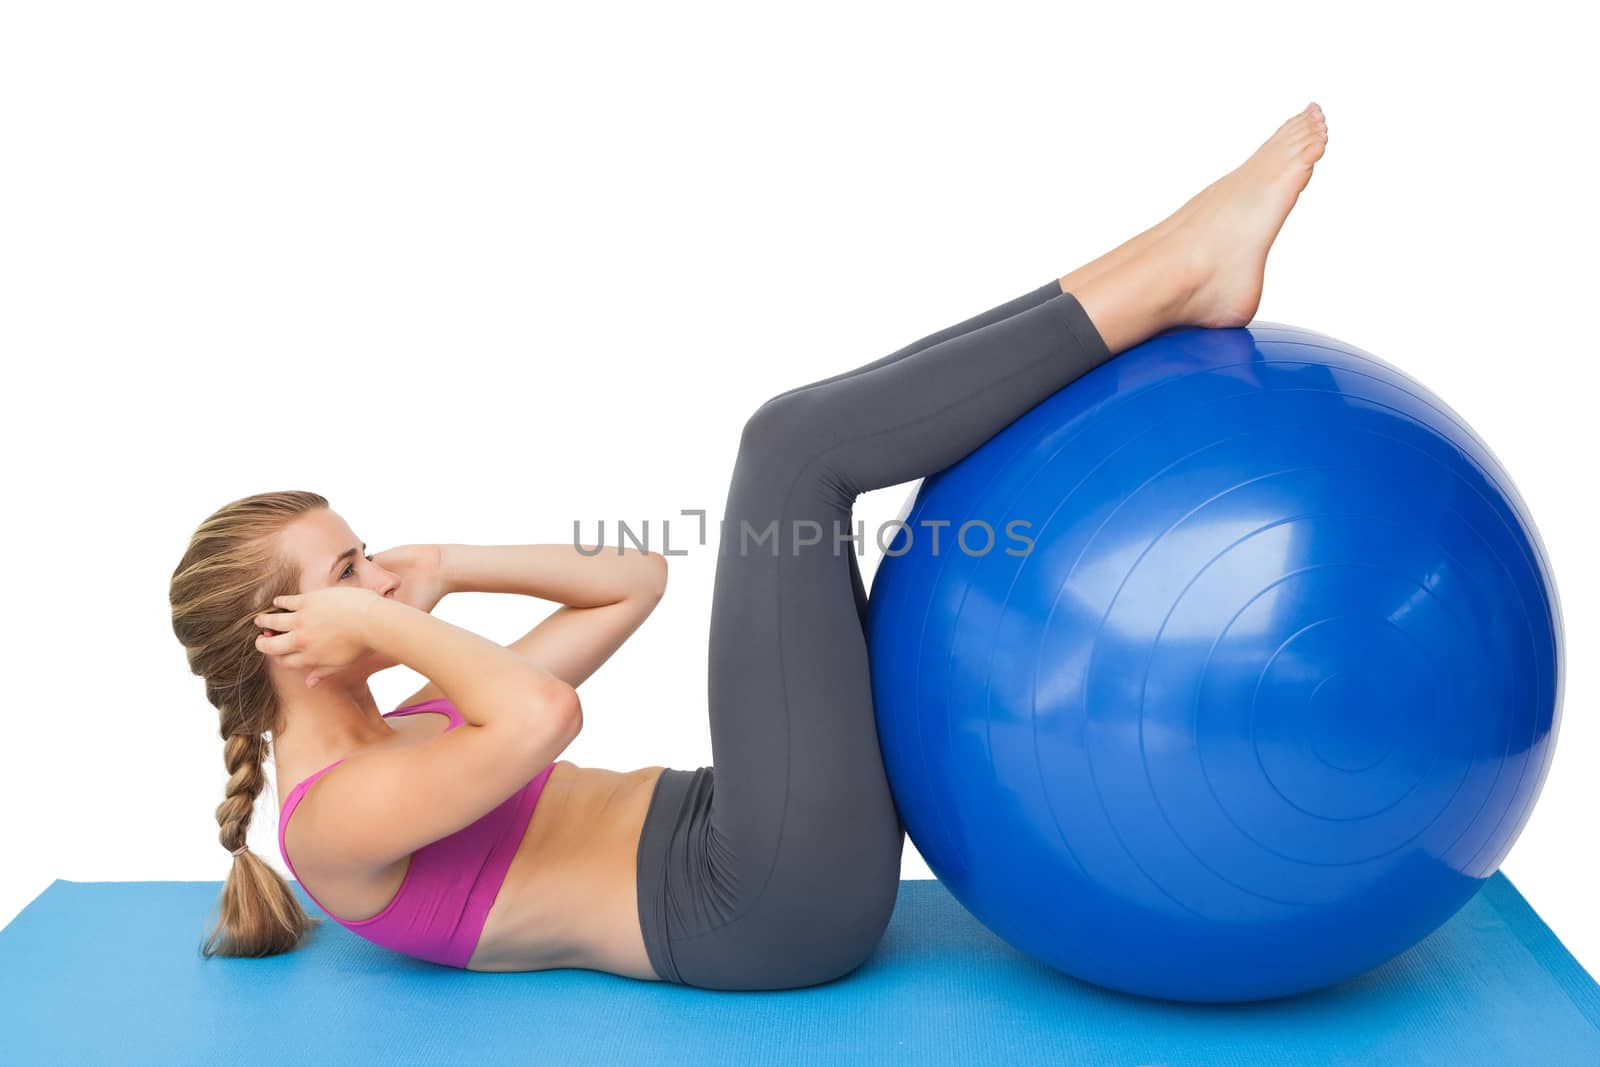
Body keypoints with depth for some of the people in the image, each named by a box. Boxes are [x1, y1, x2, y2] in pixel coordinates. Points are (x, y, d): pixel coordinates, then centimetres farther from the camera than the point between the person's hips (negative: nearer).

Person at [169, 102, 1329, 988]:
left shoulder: (410, 737, 21)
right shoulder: (338, 819, -7)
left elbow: (634, 580, 22)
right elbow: (542, 715, -29)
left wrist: (444, 566, 10)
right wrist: (382, 622, -12)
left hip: (794, 873, 9)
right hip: (779, 904, -9)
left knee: (843, 429, 7)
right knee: (792, 442, -18)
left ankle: (1168, 286, -6)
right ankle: (1168, 276, -14)